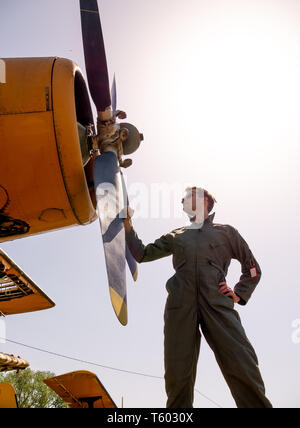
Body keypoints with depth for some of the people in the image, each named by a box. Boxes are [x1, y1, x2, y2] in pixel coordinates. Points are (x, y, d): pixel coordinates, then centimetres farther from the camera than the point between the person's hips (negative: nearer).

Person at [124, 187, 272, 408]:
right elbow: (142, 254, 24)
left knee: (243, 366, -11)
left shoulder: (226, 232, 20)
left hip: (217, 303, -1)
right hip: (180, 306, 2)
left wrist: (239, 294, 11)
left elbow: (253, 268, 23)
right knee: (177, 373, -3)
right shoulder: (176, 237, 25)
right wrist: (127, 225, 18)